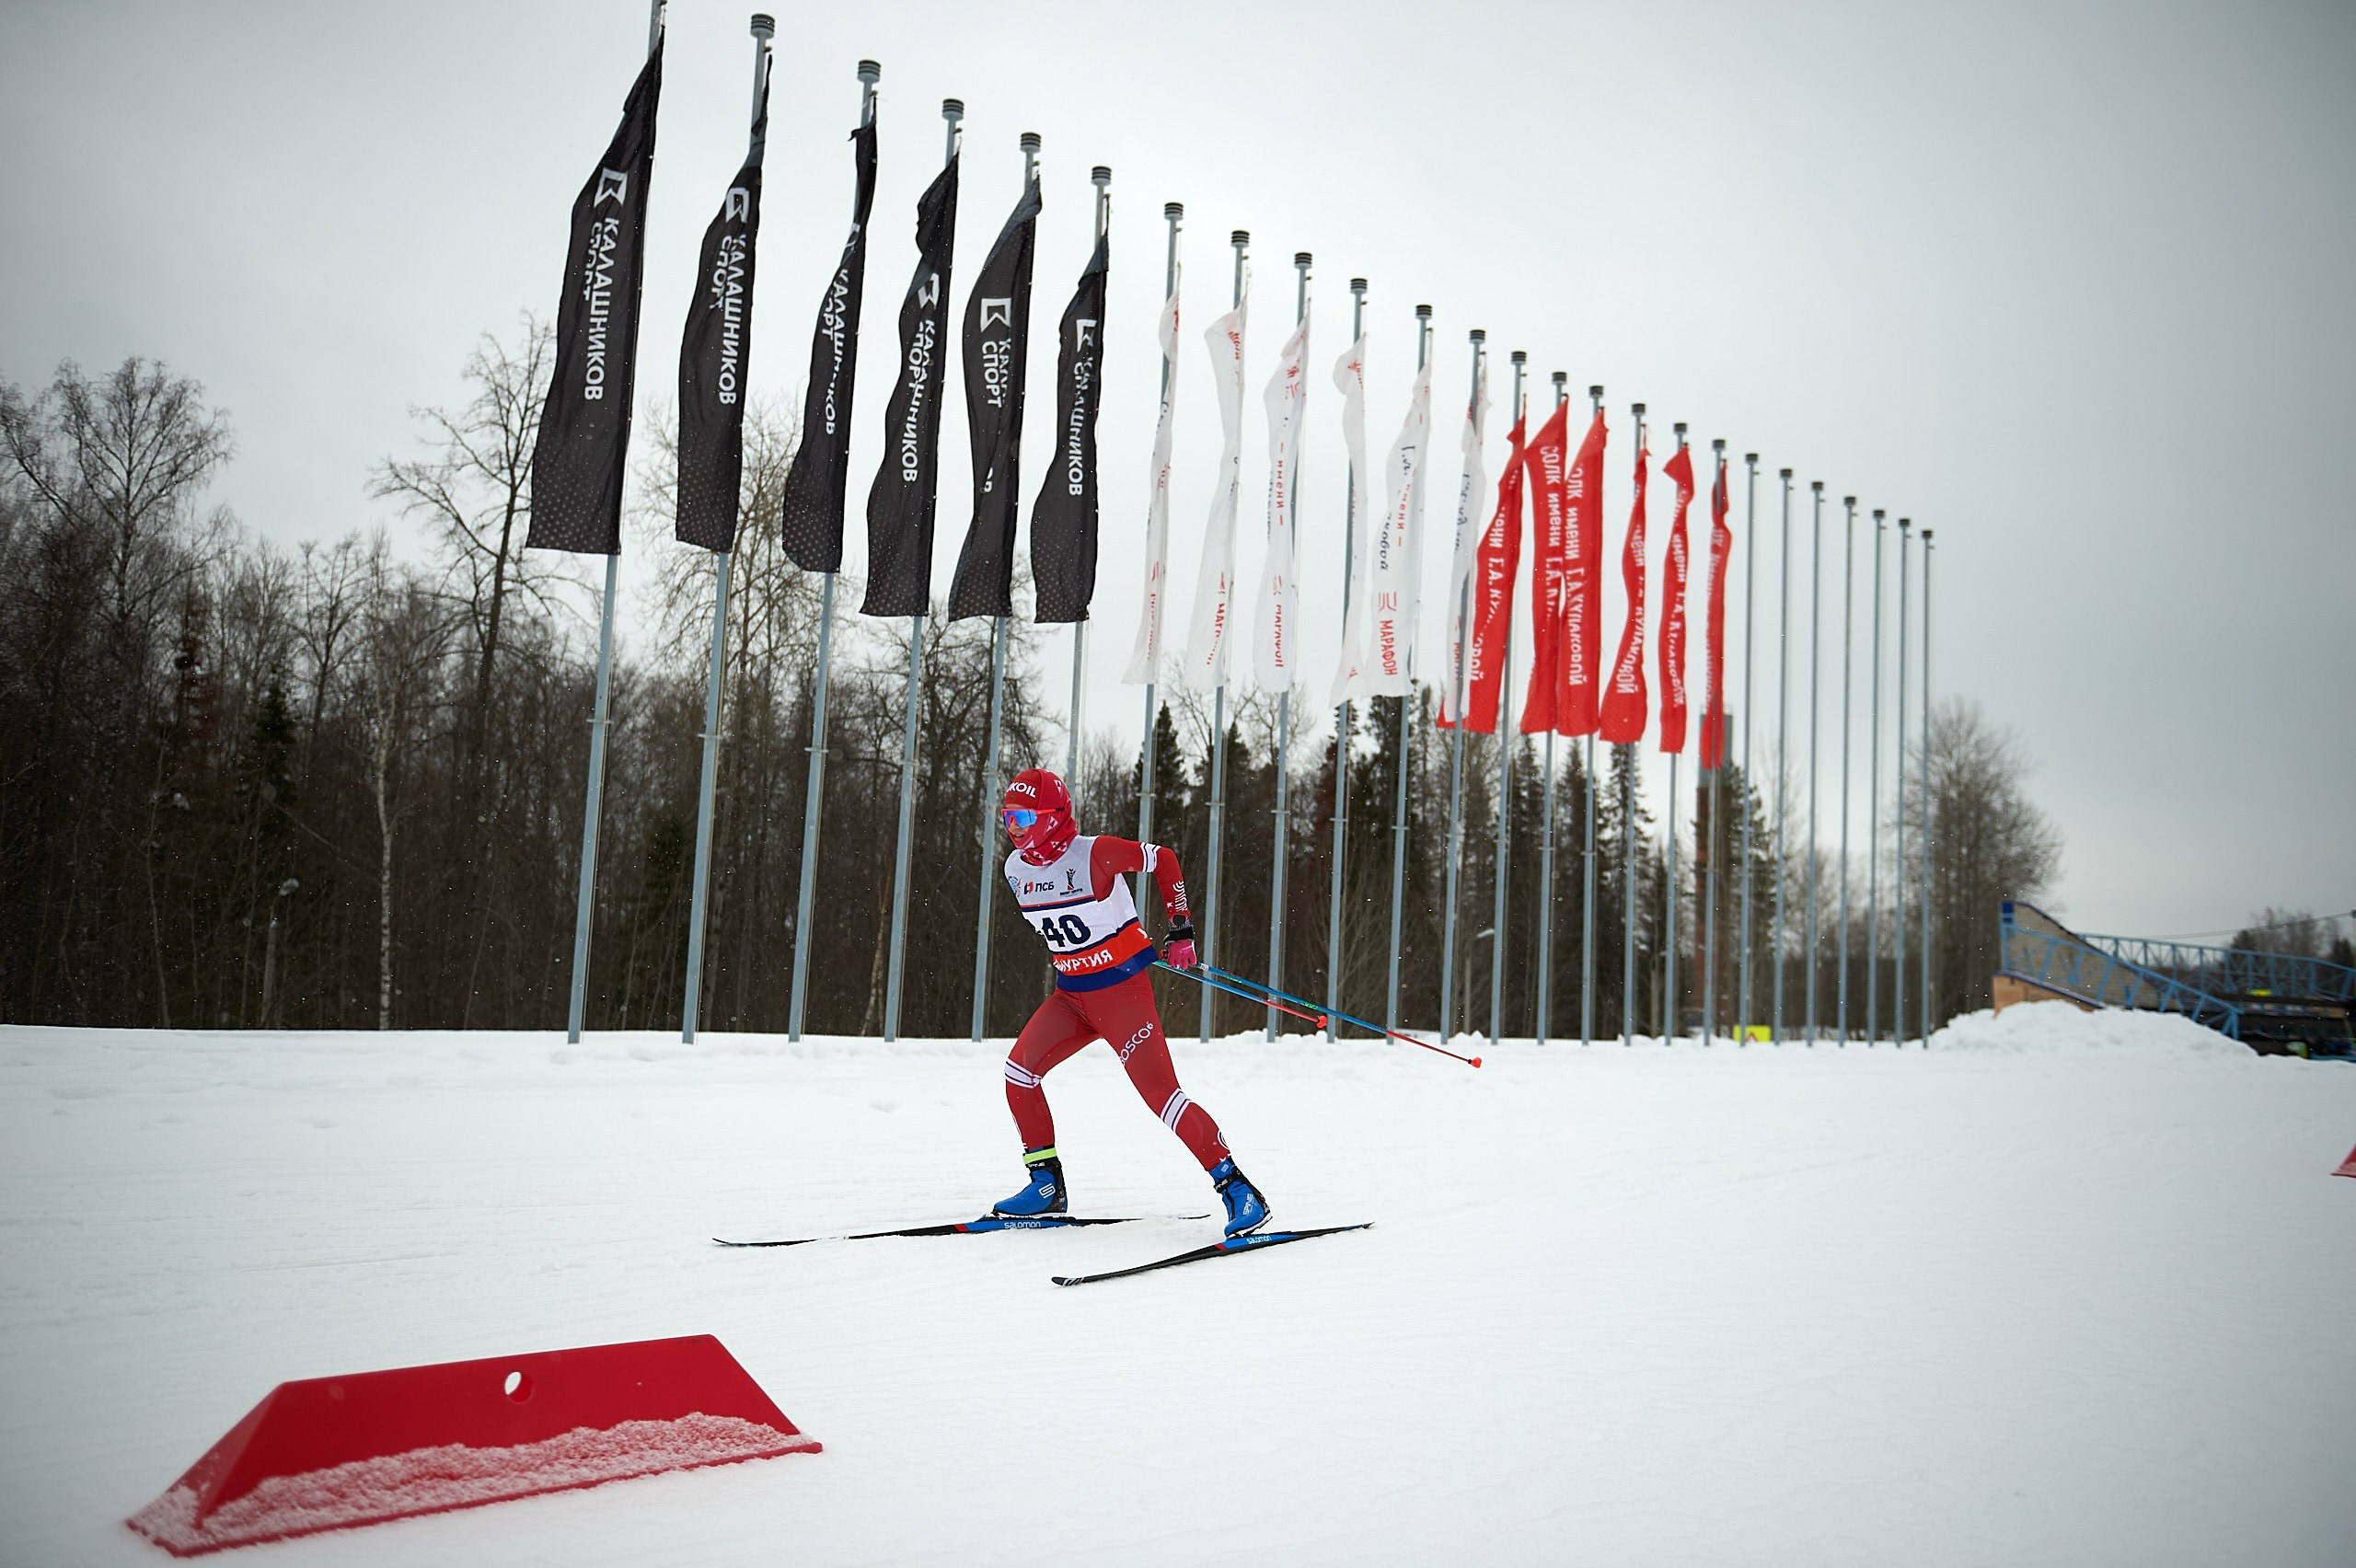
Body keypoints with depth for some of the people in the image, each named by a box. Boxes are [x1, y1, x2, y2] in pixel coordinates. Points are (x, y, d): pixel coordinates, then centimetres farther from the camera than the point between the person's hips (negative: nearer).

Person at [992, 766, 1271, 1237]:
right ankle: (1047, 1184, 12)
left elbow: (1163, 858, -6)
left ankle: (1237, 1189, -8)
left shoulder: (1094, 853, -18)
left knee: (1161, 1093, -14)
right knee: (1019, 1071, -2)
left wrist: (1180, 929, -6)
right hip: (1070, 994, 7)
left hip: (1122, 989, -7)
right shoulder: (1016, 869, 2)